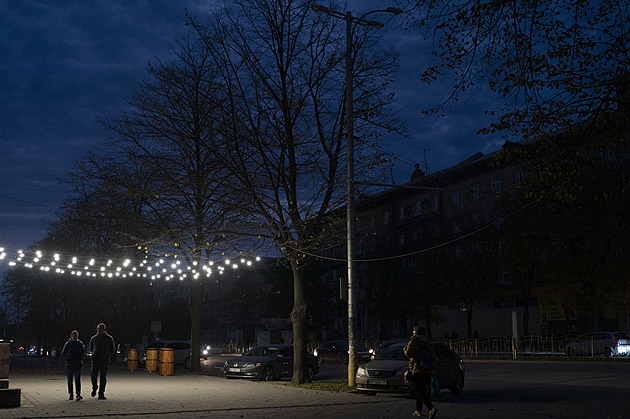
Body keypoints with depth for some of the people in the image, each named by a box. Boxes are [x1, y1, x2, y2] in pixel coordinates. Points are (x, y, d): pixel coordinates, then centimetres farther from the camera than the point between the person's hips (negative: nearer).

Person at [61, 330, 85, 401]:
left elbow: (83, 352, 17)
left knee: (77, 379, -9)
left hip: (78, 365, 0)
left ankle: (78, 394, -12)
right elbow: (63, 353, 2)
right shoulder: (68, 344, -1)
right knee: (70, 380, 7)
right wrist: (67, 359, -12)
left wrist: (81, 359, 3)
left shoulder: (80, 343, 4)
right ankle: (71, 394, 16)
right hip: (69, 365, 0)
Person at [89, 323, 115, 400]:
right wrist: (93, 355, 7)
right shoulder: (93, 338, 7)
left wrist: (108, 357, 5)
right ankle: (94, 388, 26)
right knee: (93, 376, -4)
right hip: (95, 361, 1)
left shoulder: (109, 338, 3)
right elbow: (90, 349, 21)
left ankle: (101, 394, 6)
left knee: (103, 378, -1)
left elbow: (112, 350, 12)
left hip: (105, 361, -1)